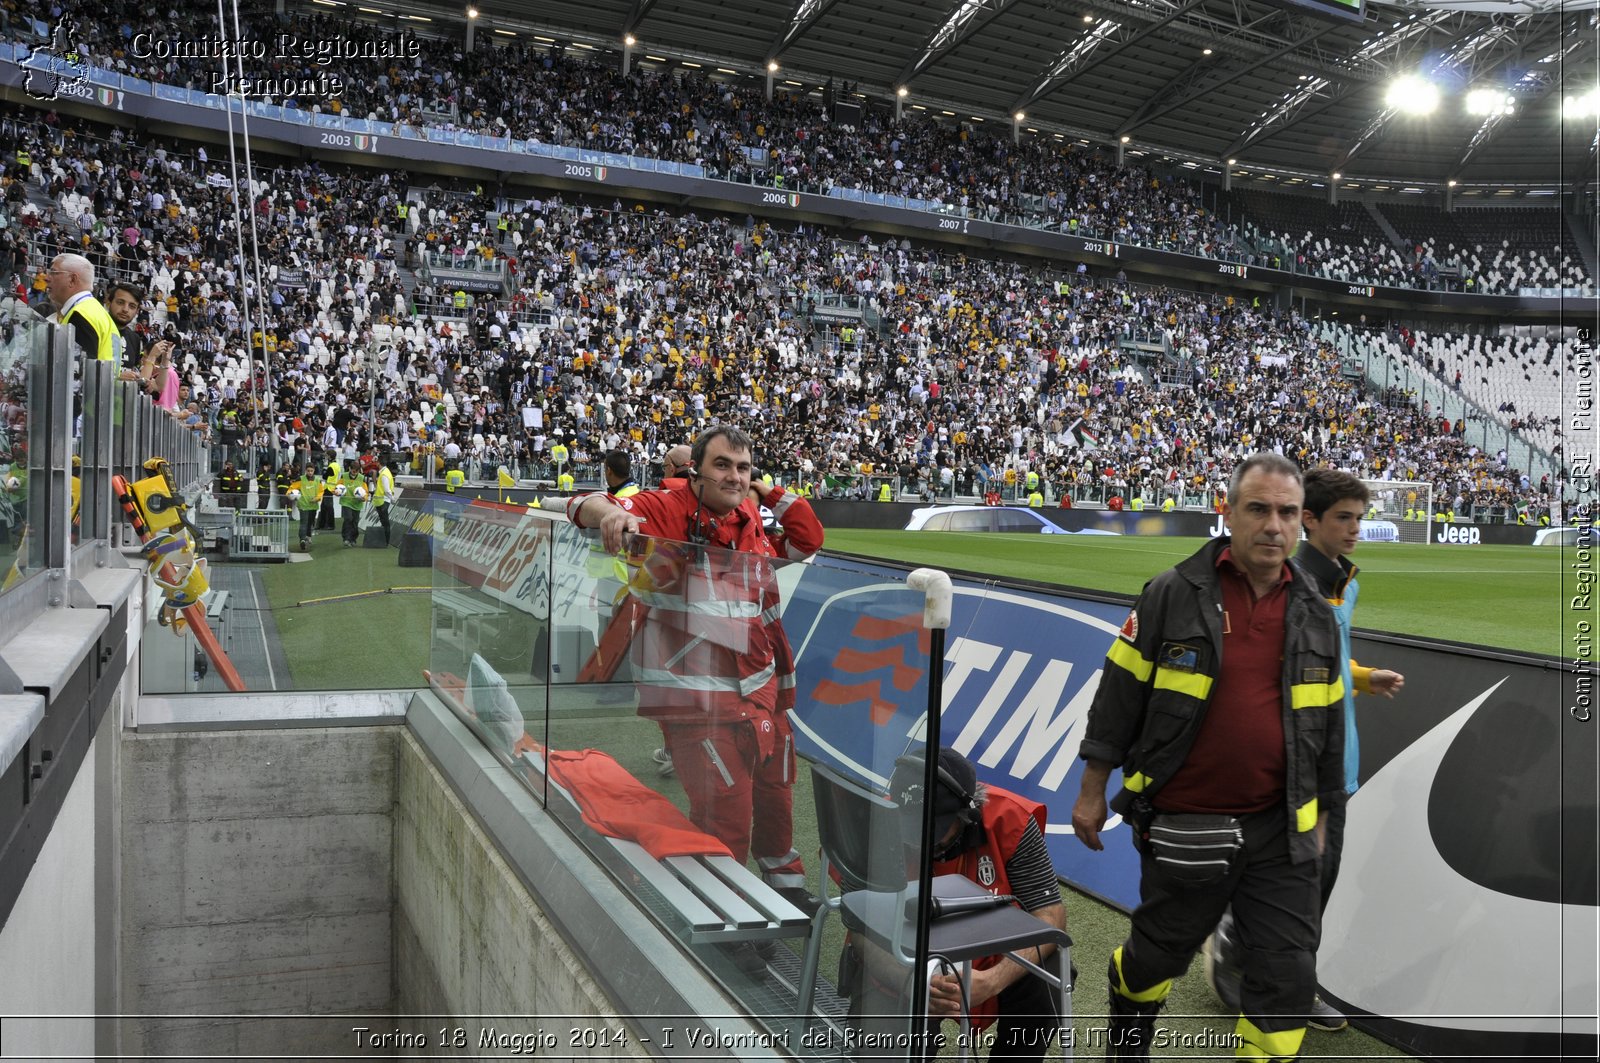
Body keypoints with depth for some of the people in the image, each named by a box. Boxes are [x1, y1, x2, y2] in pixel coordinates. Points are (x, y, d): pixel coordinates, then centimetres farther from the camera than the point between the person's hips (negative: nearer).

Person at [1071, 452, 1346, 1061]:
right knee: (1157, 955, 14)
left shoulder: (1316, 615, 6)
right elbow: (1119, 692, -4)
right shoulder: (1172, 596, -8)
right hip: (1182, 825, -3)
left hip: (1280, 832, 3)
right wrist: (1093, 790, -2)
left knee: (1288, 976, 4)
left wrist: (1319, 818, 17)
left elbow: (1328, 723, 15)